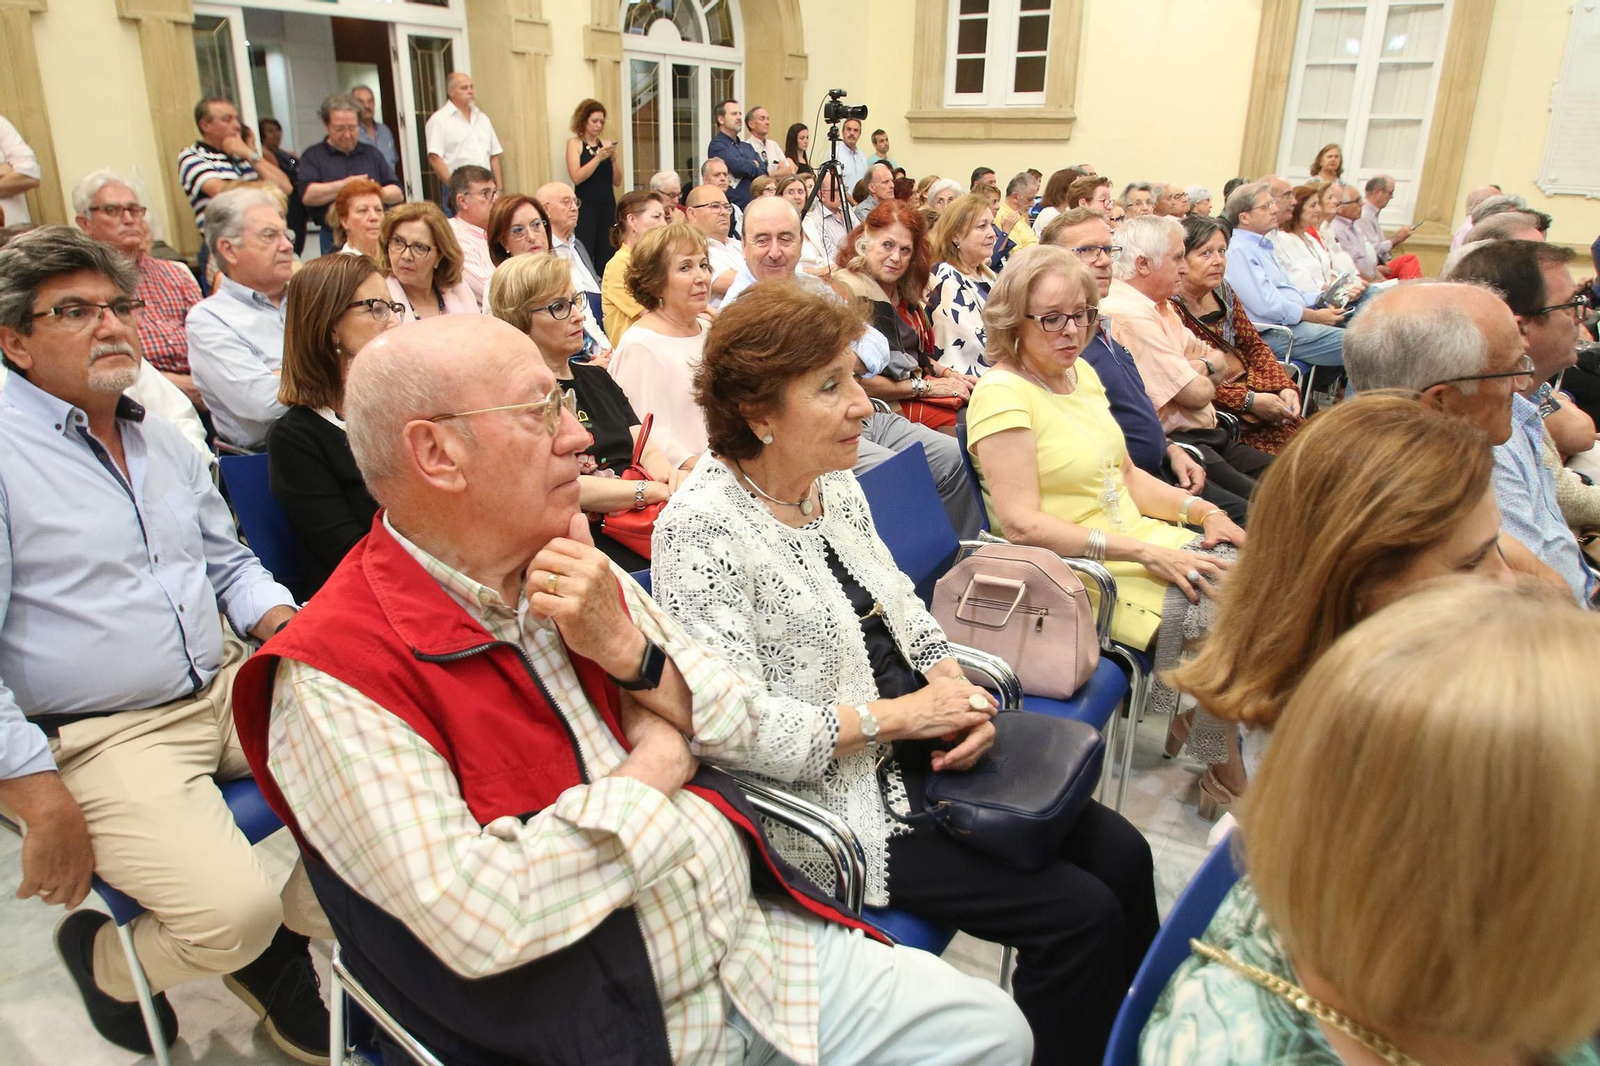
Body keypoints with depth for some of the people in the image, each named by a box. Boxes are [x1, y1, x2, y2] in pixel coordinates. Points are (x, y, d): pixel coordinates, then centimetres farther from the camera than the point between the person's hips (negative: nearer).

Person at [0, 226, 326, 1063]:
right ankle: (108, 966, 16)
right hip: (103, 738, -7)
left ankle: (285, 946, 17)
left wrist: (276, 617, 2)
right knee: (234, 912, -21)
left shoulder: (163, 440, 14)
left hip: (229, 689, 7)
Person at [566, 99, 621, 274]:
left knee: (605, 256, 2)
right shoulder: (574, 143, 2)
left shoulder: (606, 144, 10)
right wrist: (599, 157, -14)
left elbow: (617, 182, 9)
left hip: (608, 206, 4)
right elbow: (576, 177, -10)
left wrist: (613, 160, -6)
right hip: (586, 207, -4)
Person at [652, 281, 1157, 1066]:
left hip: (922, 755, 8)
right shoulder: (701, 527, -20)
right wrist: (900, 715, -19)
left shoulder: (836, 485, 5)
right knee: (1080, 914, -12)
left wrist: (957, 689, -7)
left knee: (1119, 853, 5)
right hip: (832, 803, -8)